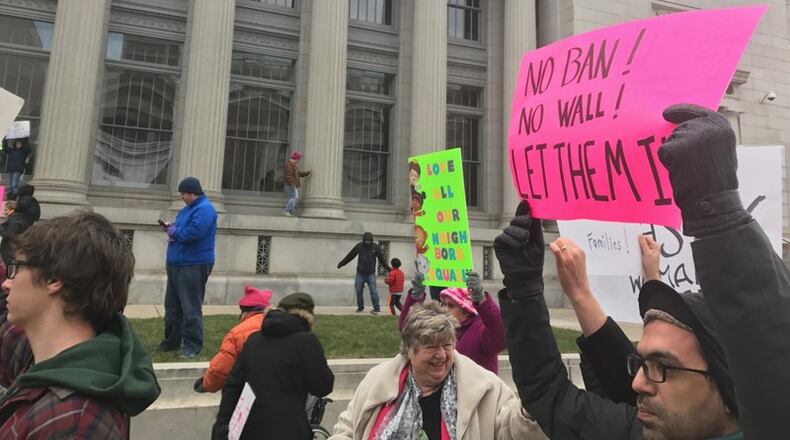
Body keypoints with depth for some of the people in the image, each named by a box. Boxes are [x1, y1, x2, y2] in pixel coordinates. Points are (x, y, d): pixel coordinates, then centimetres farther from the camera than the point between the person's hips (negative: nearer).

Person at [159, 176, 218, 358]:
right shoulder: (189, 208, 17)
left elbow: (193, 233, -25)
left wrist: (174, 232, -8)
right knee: (172, 305, 17)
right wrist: (172, 228, 3)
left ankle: (193, 346, 2)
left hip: (194, 266, -10)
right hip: (177, 263, 10)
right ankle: (172, 341, 28)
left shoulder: (205, 209, -14)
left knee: (191, 308, -6)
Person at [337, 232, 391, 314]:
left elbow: (382, 259, 4)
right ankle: (360, 307, 18)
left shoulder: (375, 247, -3)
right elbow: (350, 256, 6)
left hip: (371, 274, -2)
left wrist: (388, 269, 3)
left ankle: (376, 308, -4)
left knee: (373, 291, -10)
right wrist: (341, 263, 8)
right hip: (360, 273, 2)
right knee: (358, 291, 4)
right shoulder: (359, 246, -2)